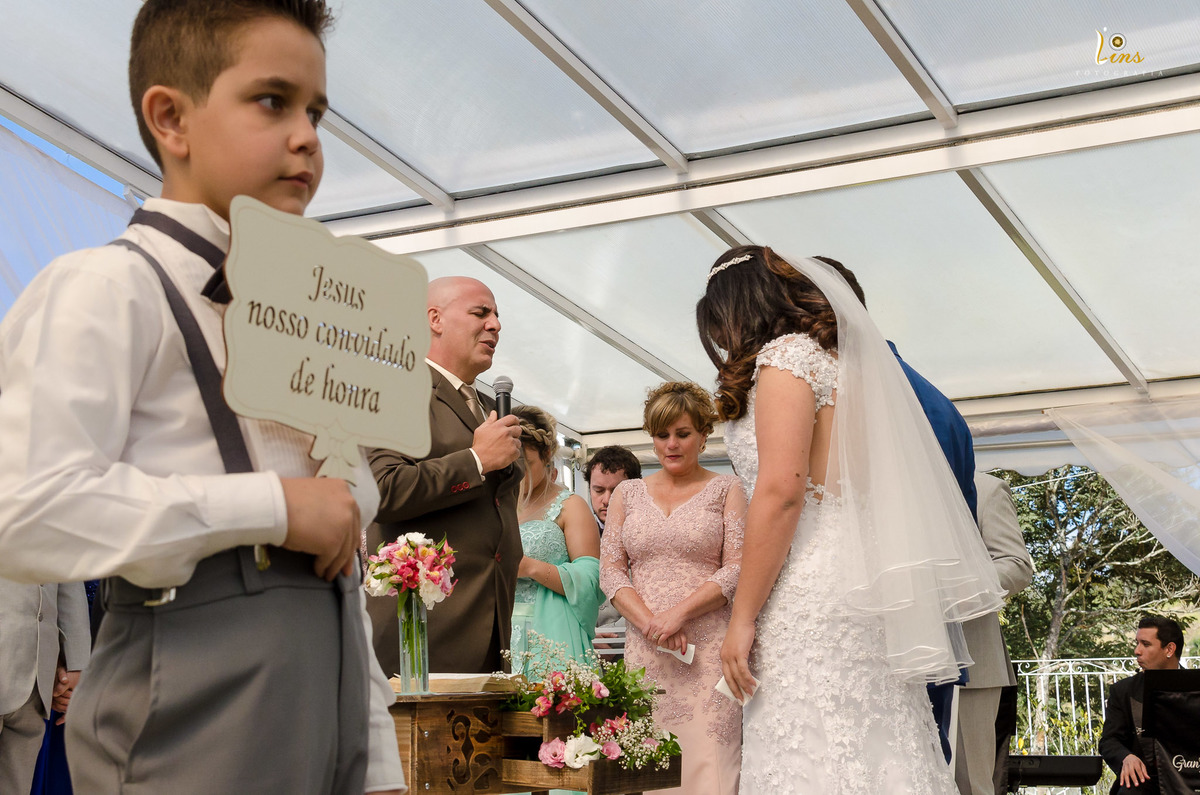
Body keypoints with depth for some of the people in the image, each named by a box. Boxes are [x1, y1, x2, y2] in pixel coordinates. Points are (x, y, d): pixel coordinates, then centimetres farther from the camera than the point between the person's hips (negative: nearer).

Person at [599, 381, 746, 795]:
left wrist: (678, 613, -13)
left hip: (708, 648, -2)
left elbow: (737, 570, -1)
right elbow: (611, 570, 8)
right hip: (643, 650, 3)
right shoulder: (628, 492, 15)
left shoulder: (725, 489, 7)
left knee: (708, 761, -10)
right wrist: (651, 624, -8)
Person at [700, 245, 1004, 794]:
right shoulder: (839, 357, 24)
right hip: (861, 578, 9)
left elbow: (780, 492, -14)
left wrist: (742, 618, -13)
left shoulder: (786, 352, -2)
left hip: (809, 588, -9)